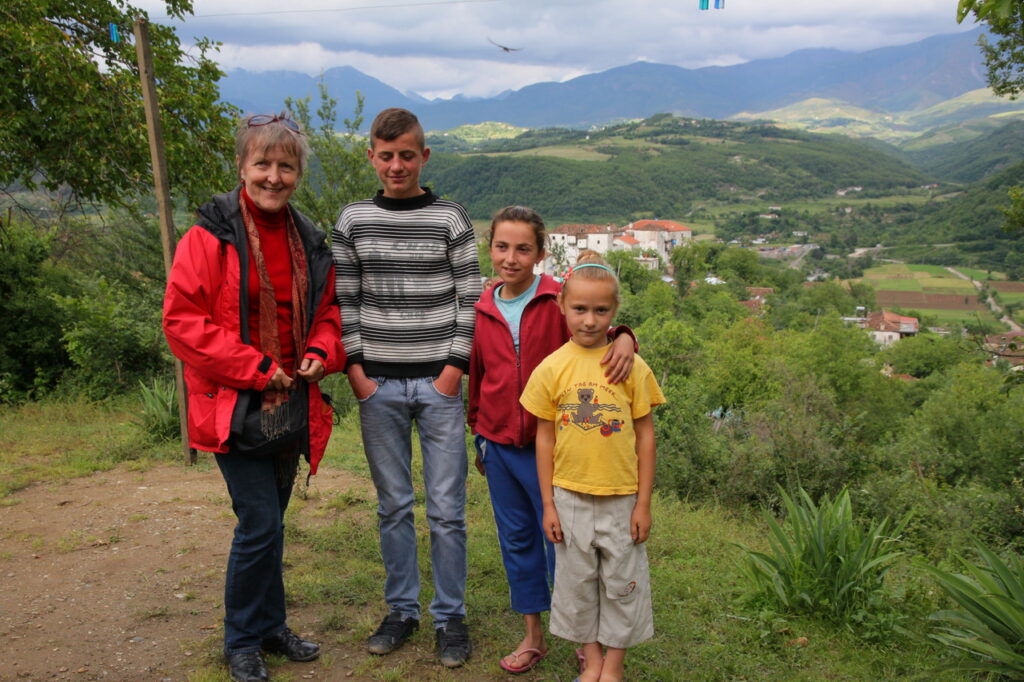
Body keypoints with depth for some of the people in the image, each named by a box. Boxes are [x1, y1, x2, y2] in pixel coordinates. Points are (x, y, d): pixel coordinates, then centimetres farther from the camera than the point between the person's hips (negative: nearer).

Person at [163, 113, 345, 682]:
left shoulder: (310, 241, 8)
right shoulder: (211, 236, -9)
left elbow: (327, 310, 17)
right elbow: (182, 320, -12)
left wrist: (320, 351, -5)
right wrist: (254, 368, -16)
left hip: (291, 405, 5)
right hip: (235, 407, -5)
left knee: (268, 524, 17)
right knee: (261, 525, -4)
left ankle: (269, 627, 34)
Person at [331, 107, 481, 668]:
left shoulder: (451, 219, 1)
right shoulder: (353, 221, 6)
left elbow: (469, 301, -1)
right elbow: (343, 303, 6)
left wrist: (453, 370, -8)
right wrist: (356, 370, -2)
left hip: (438, 384, -2)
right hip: (378, 386, 2)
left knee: (446, 509, 3)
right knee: (393, 506, 11)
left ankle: (450, 616, 19)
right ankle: (402, 609, 27)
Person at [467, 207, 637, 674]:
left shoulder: (560, 301, -8)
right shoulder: (481, 309, 4)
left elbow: (597, 332, -11)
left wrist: (624, 338, -35)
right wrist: (478, 435, 18)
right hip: (499, 445, 4)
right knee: (516, 539, 14)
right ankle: (532, 636, 31)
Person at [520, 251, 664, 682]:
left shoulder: (630, 365, -7)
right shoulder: (551, 368, -5)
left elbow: (645, 435, -2)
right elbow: (545, 439, 0)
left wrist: (643, 503, -3)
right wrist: (548, 504, 0)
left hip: (622, 497, -1)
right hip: (570, 497, 1)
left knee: (622, 581, 11)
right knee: (577, 580, 14)